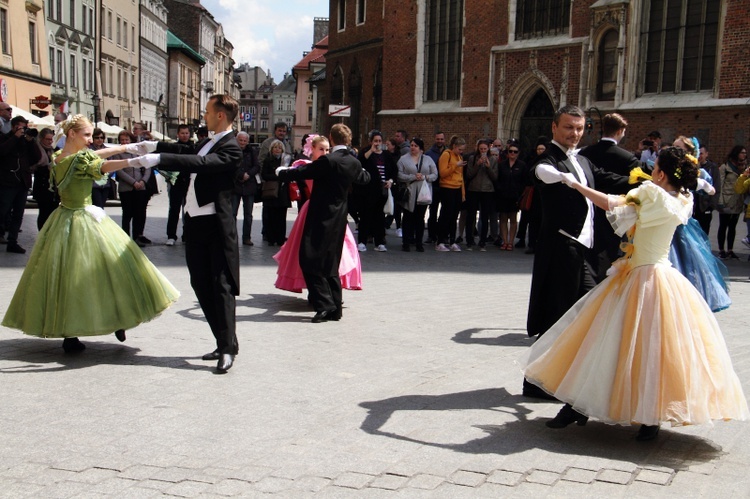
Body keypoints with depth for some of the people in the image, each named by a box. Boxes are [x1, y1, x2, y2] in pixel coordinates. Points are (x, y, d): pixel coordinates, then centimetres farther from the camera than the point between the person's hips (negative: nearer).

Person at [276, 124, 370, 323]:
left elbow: (300, 173, -12)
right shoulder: (354, 163, 5)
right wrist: (363, 171, 49)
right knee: (330, 263, 14)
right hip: (339, 218, 8)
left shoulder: (327, 161, -17)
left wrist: (281, 172, 6)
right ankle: (335, 308, 17)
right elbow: (364, 178, 26)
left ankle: (325, 305, -8)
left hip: (321, 217, -8)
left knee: (310, 260, -3)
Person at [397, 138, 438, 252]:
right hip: (409, 192, -1)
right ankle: (406, 242, 8)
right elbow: (399, 175, -6)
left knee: (420, 217, 6)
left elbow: (435, 175, 6)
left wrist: (424, 177, -12)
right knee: (408, 217, 2)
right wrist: (413, 177, -15)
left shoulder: (428, 159, 10)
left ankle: (419, 242, 12)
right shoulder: (404, 159, 4)